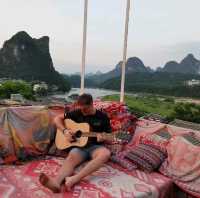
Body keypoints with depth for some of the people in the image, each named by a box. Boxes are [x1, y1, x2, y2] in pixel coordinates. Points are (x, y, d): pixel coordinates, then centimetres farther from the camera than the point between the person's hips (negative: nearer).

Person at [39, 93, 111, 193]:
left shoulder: (102, 117, 2)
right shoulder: (77, 113, 6)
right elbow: (57, 118, 11)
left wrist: (103, 138, -18)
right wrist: (65, 130, -6)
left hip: (95, 146, -1)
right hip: (79, 146, 1)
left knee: (106, 153, -36)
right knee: (71, 157, -33)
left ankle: (74, 179, -47)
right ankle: (56, 182, -61)